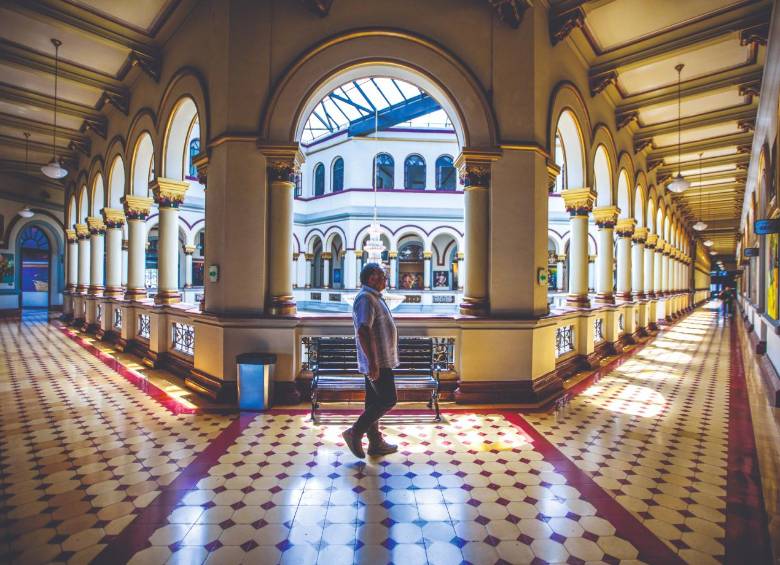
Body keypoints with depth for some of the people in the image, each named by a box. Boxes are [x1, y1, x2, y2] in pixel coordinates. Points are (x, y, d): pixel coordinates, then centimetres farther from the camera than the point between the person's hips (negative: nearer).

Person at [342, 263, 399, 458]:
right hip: (377, 362, -10)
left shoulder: (374, 298, 16)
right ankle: (355, 433, 2)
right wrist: (372, 363, -28)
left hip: (380, 361, 10)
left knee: (375, 402, 13)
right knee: (388, 400, -6)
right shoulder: (365, 298, -17)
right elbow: (363, 332, -25)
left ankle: (376, 443, 21)